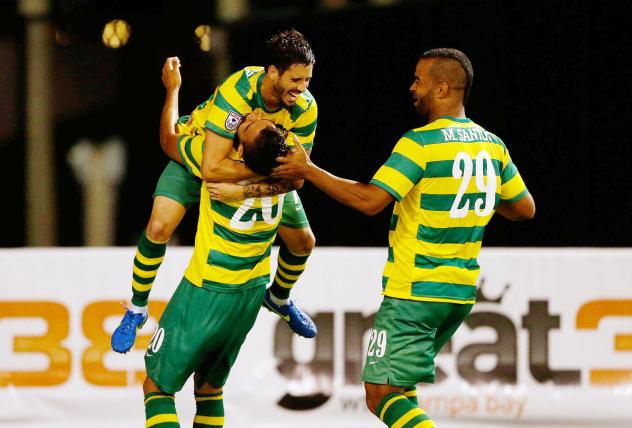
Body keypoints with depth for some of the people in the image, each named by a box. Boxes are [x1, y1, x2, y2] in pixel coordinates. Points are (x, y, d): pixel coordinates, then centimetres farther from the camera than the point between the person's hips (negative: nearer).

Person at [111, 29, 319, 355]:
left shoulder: (305, 107, -28)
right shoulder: (237, 92, -43)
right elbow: (212, 169, -47)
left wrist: (255, 189, -42)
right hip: (202, 151, -4)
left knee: (303, 242, 5)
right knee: (159, 227, -22)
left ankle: (279, 298, 40)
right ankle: (136, 310, 2)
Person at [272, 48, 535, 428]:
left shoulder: (420, 143, -15)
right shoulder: (493, 146, 6)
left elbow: (370, 200, -21)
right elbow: (525, 209, 14)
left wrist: (308, 170, -13)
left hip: (413, 293, -8)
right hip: (462, 292, 8)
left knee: (382, 394, -8)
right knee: (400, 382, 23)